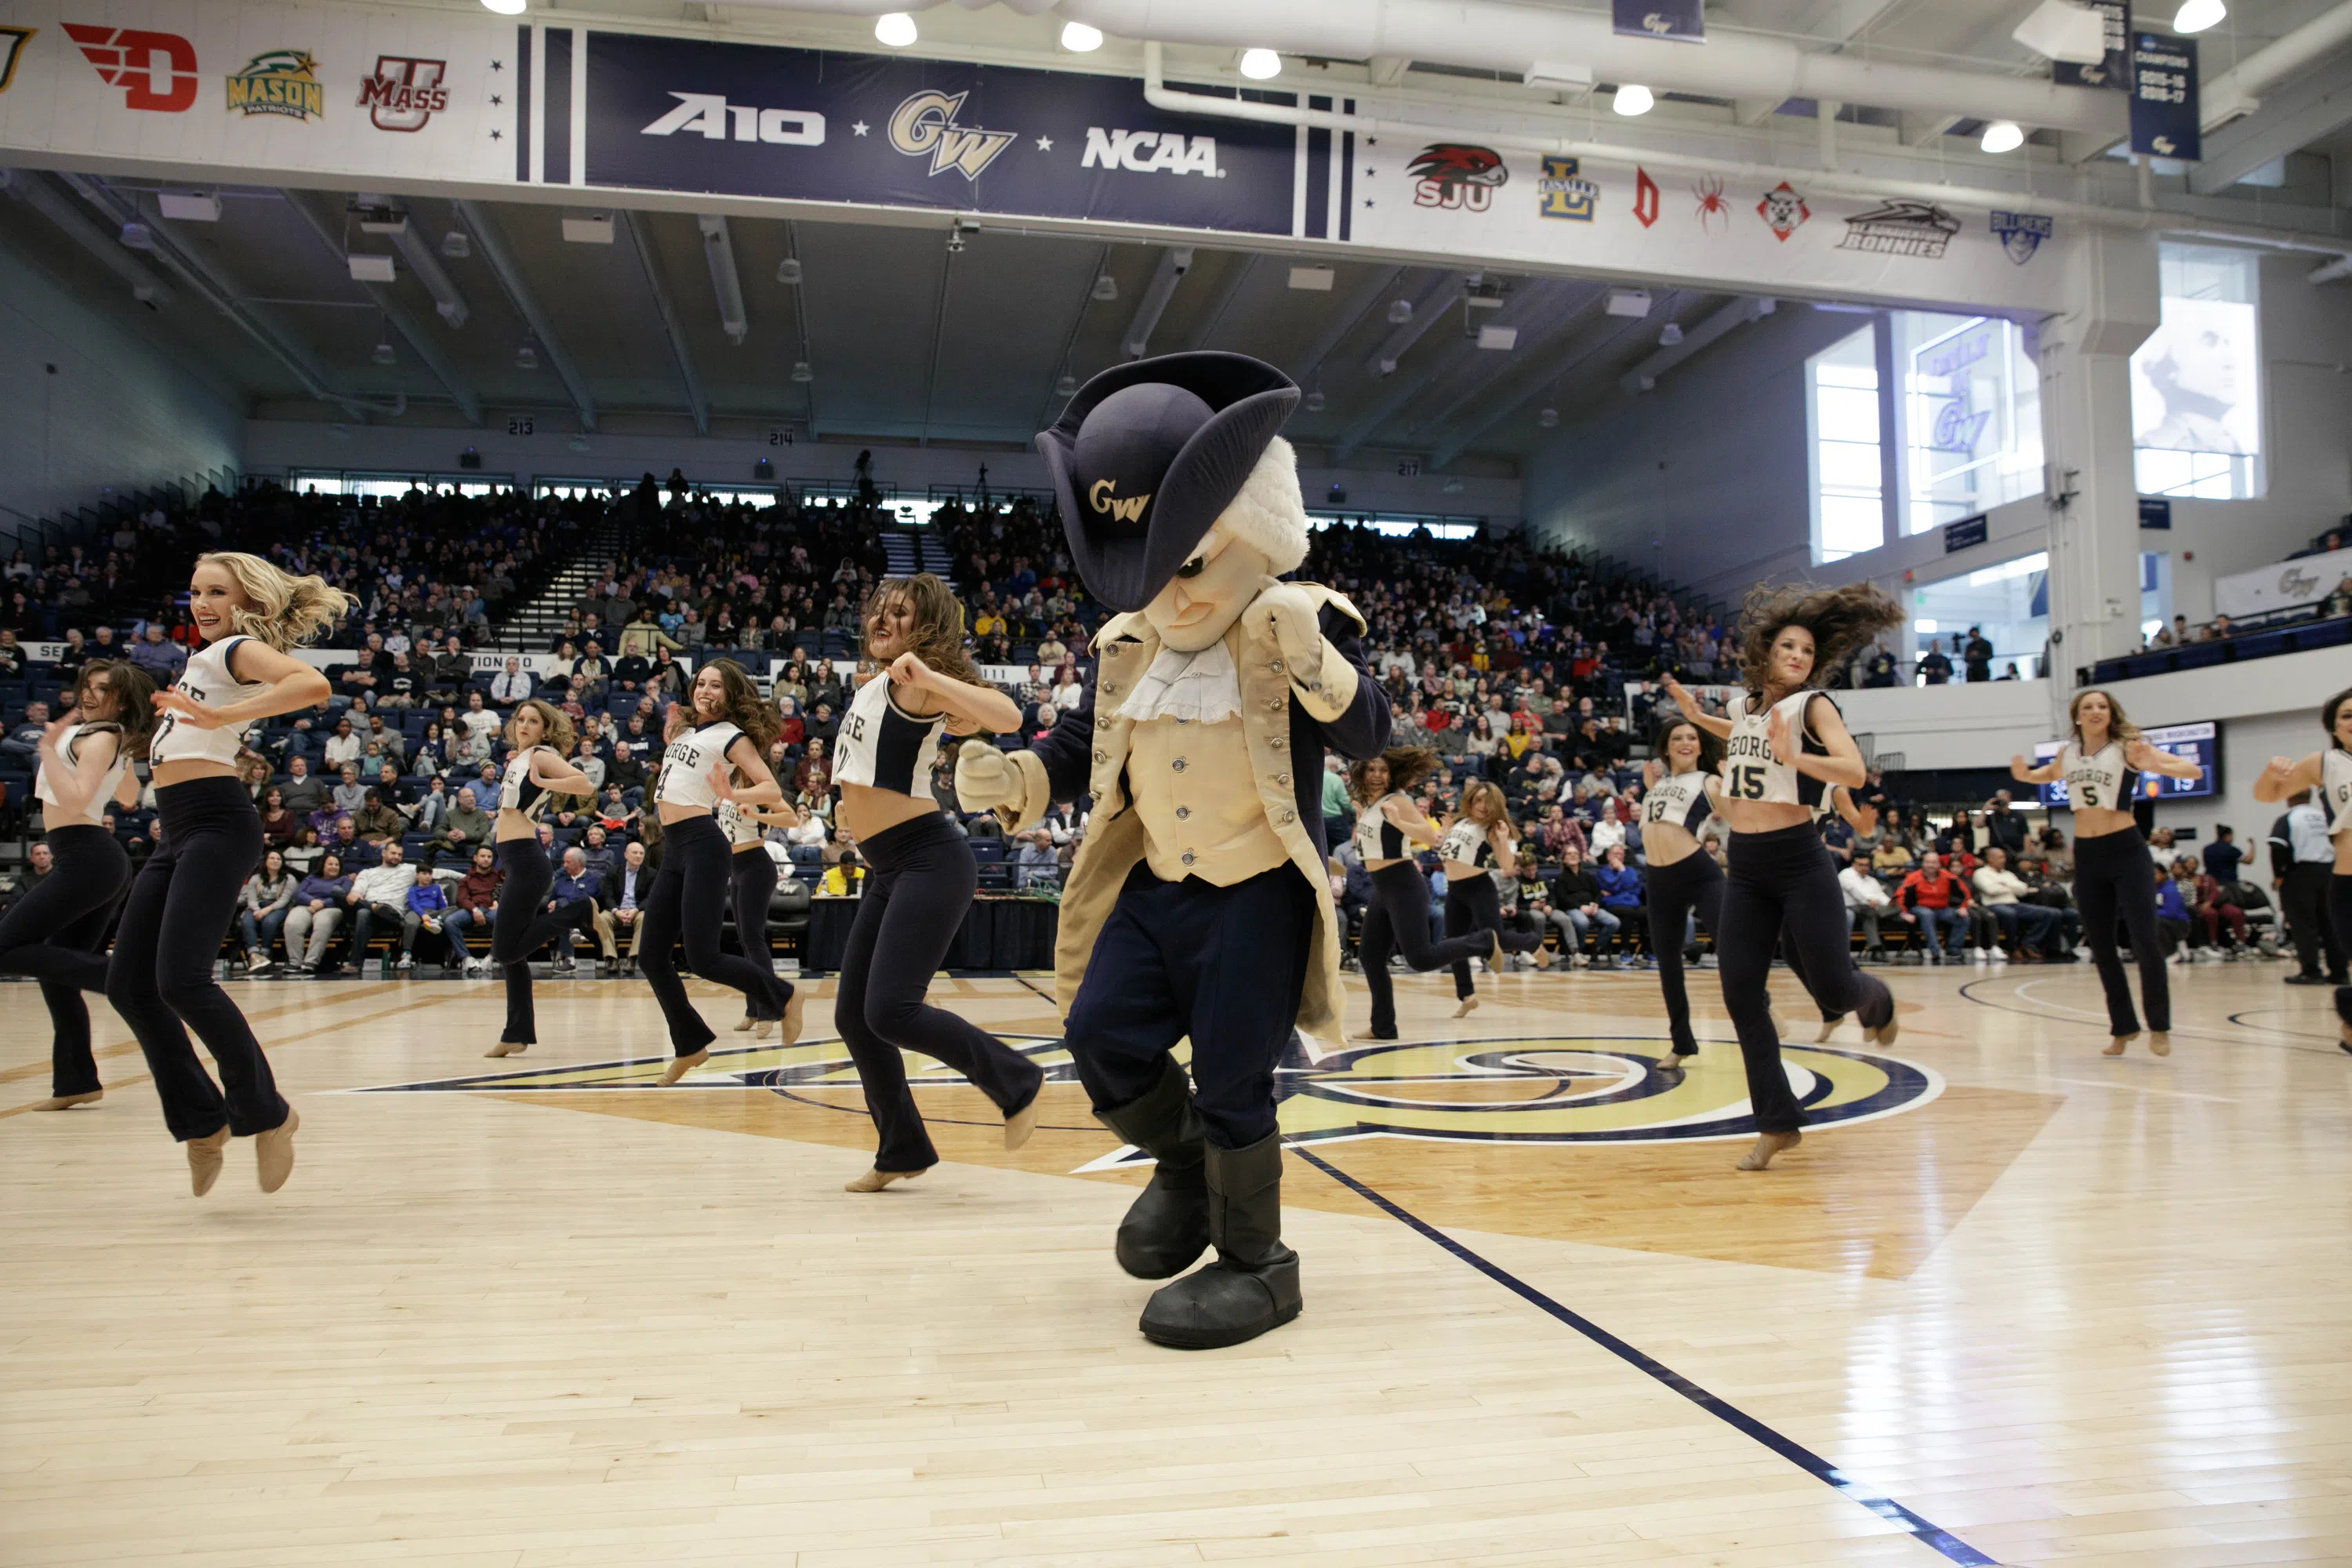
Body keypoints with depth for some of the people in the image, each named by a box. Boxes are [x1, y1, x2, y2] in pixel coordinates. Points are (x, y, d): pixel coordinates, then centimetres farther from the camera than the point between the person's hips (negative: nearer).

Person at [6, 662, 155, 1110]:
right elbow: (129, 796, 31)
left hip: (85, 859, -9)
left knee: (8, 948, -12)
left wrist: (49, 749, -19)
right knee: (57, 968, 12)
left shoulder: (99, 738, -10)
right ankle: (76, 1081, 14)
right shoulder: (116, 739, 16)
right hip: (102, 860, 9)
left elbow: (74, 800, -21)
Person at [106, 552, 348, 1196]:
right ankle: (203, 1122, 16)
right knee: (128, 984, 5)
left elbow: (313, 685, -24)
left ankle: (266, 1113, -5)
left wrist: (224, 716, -28)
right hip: (177, 835, 9)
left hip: (216, 827, -9)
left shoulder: (239, 650, -3)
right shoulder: (207, 658, 24)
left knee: (181, 980, -19)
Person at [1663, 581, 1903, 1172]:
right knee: (1740, 991, -1)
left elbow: (1854, 771, -22)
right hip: (1745, 867, 5)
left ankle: (1875, 1001, 38)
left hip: (1799, 861, -5)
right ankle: (1778, 1123, 11)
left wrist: (1795, 757, -36)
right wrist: (1698, 717, 25)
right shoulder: (1742, 704, 10)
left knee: (1833, 989, -2)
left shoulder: (1813, 704, -7)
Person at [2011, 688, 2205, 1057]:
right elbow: (2050, 775, 29)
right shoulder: (2067, 753, 6)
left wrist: (2155, 765, -36)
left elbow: (2193, 770, -16)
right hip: (2086, 856, 5)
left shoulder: (2126, 747, -8)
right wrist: (2025, 775, 7)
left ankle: (2159, 1026, 5)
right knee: (2100, 946, 8)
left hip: (2126, 851, -5)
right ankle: (2123, 1027, 20)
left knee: (2145, 940, -11)